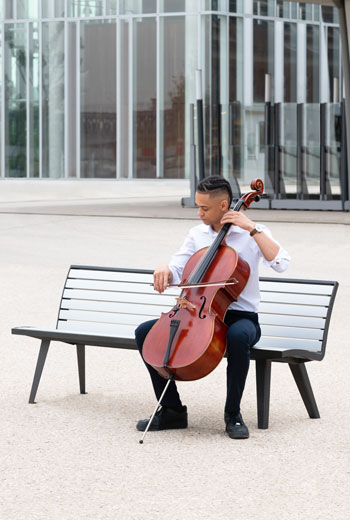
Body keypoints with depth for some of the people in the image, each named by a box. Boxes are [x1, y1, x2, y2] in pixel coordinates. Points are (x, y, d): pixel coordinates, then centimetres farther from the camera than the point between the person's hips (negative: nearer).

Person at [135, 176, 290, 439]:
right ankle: (172, 410, -6)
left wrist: (252, 228, -20)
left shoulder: (252, 234, -3)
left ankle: (233, 413, -22)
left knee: (238, 336, -41)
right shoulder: (197, 234, 11)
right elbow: (176, 270, 12)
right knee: (145, 332, -12)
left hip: (241, 316, -5)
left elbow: (281, 263, -19)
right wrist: (164, 271, -13)